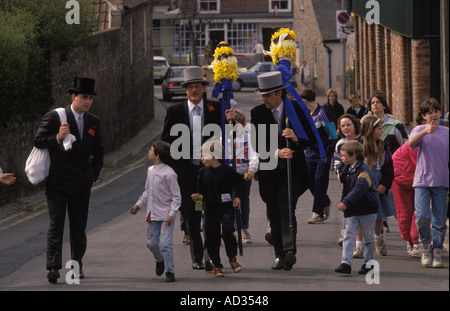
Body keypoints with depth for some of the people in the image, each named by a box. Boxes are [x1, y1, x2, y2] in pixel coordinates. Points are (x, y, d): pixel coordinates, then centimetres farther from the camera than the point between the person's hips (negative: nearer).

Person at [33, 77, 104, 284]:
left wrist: (93, 174, 6)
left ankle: (77, 265, 22)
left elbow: (98, 152, 18)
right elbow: (38, 141, -6)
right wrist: (57, 138, -22)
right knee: (56, 224, -9)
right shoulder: (54, 117, -5)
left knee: (79, 226, 9)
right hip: (57, 182, -4)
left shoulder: (93, 122, 9)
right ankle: (53, 267, -12)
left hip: (81, 183, 4)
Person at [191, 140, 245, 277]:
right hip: (210, 209, 4)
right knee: (211, 238, 3)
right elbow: (201, 189, 12)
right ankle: (217, 265, 19)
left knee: (227, 233, -20)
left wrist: (237, 197, -1)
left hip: (227, 208, -4)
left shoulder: (227, 171, -6)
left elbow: (240, 183, 8)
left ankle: (233, 259, 2)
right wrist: (197, 196, -9)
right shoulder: (203, 172, 5)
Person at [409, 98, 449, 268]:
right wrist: (425, 131, -37)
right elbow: (411, 142, -20)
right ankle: (425, 246, 8)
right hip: (422, 181, -2)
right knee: (422, 216, -15)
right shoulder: (420, 130, 2)